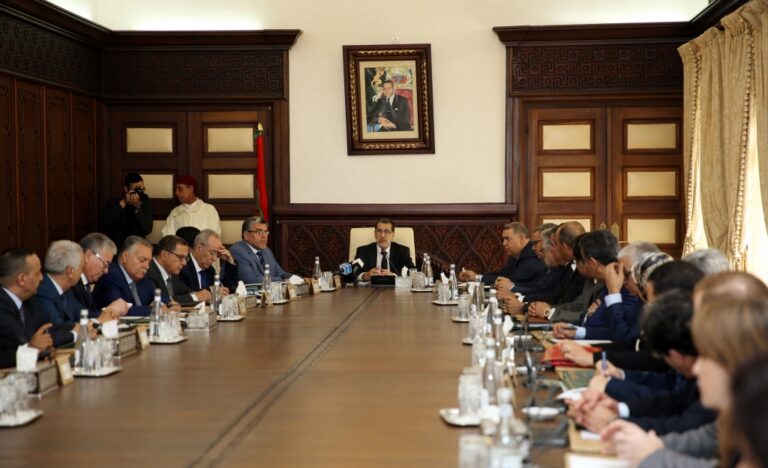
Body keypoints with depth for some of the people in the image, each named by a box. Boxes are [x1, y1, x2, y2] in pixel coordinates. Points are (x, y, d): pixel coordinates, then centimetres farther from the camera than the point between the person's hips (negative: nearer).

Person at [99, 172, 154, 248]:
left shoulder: (145, 204, 2)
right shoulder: (114, 202, 3)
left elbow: (147, 229, -11)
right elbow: (105, 221, -14)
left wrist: (137, 206, -19)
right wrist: (123, 203, -18)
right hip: (113, 246, 0)